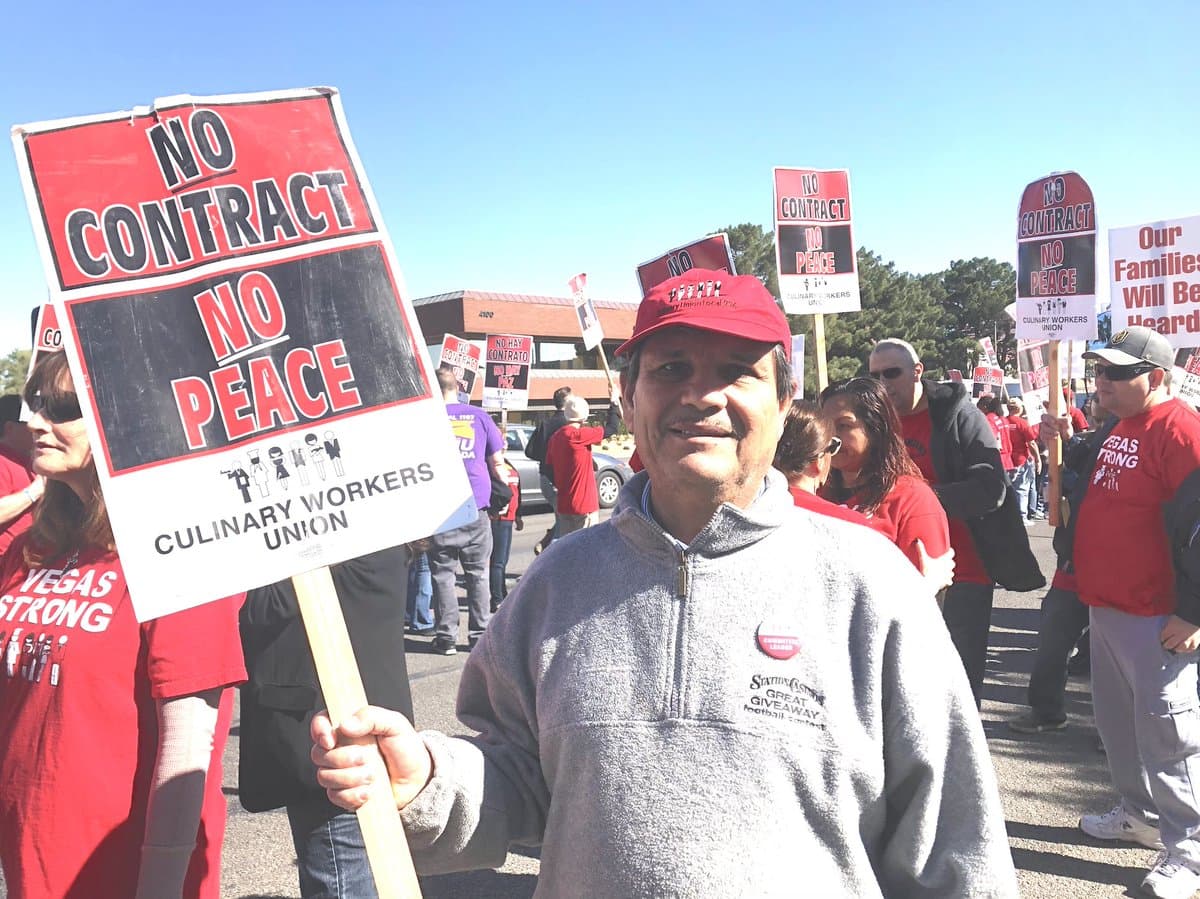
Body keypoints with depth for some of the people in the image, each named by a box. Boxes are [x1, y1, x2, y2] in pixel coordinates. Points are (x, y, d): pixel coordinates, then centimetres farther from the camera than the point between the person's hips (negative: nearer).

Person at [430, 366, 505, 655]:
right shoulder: (479, 416, 5)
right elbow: (497, 461, 8)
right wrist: (500, 486, 27)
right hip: (476, 505, 2)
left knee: (442, 573, 6)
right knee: (478, 573, 10)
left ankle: (447, 637, 8)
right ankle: (480, 635, 13)